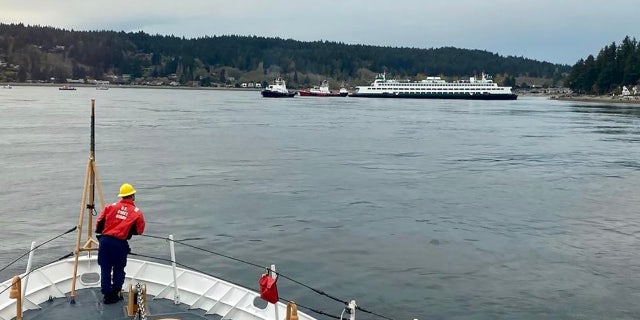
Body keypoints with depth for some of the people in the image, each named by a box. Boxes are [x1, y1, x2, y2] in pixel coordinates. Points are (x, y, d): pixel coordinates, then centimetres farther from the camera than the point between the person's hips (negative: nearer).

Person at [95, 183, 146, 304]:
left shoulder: (111, 206, 7)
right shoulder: (137, 212, 1)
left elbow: (99, 222, 7)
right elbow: (139, 231, 4)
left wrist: (99, 233, 24)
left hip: (105, 240, 2)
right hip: (120, 243, -2)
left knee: (105, 269, 12)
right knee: (118, 270, 16)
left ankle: (106, 295, 16)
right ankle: (116, 294, 21)